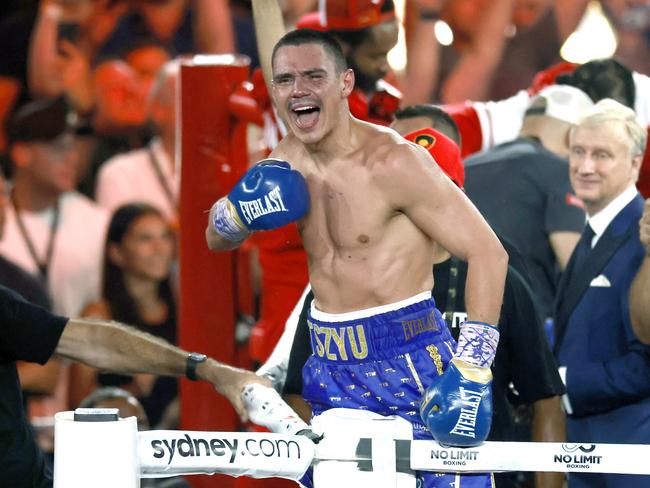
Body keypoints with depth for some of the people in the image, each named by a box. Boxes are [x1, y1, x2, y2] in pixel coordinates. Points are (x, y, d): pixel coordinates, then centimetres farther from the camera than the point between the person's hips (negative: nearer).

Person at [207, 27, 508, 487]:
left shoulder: (394, 162, -15)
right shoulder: (287, 162, 6)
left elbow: (488, 251, -17)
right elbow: (217, 240, 21)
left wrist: (472, 368, -24)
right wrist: (239, 212, -5)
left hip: (407, 362, -7)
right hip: (330, 364, 7)